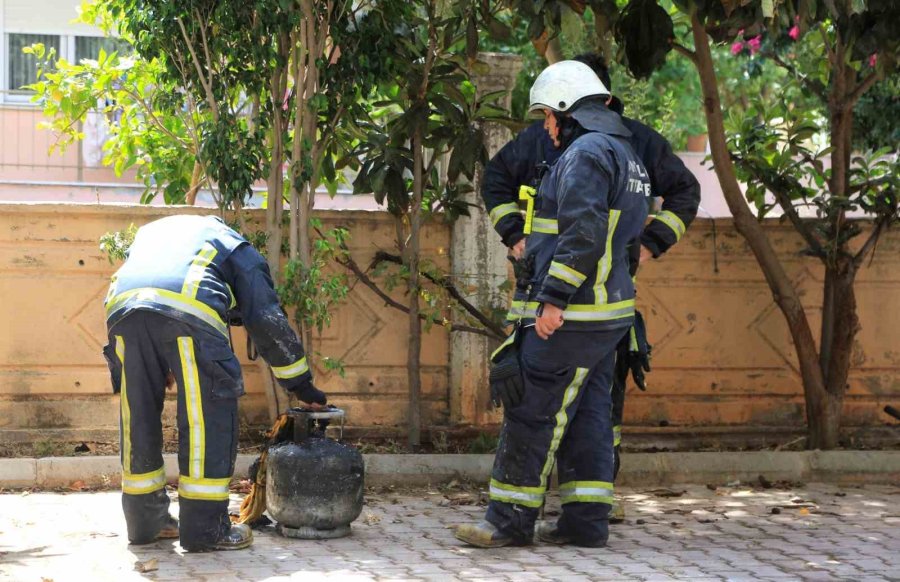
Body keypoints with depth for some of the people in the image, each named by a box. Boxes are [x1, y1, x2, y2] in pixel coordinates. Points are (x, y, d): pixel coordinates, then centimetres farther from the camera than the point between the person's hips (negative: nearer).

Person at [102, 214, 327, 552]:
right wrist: (301, 384, 27)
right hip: (188, 309, -5)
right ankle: (204, 529, 2)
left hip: (121, 306, 5)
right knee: (210, 419, 3)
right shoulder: (238, 248, 29)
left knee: (139, 418, 15)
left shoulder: (151, 232, 44)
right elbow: (268, 322, 21)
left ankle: (145, 522, 23)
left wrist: (161, 366, 35)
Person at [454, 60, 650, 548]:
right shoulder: (620, 153, 20)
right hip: (607, 313, 10)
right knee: (585, 414, 11)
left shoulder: (586, 153, -13)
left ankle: (510, 520, -3)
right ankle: (585, 521, 12)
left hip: (571, 315, -10)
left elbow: (583, 233, -24)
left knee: (531, 412, -6)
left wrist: (553, 298, -23)